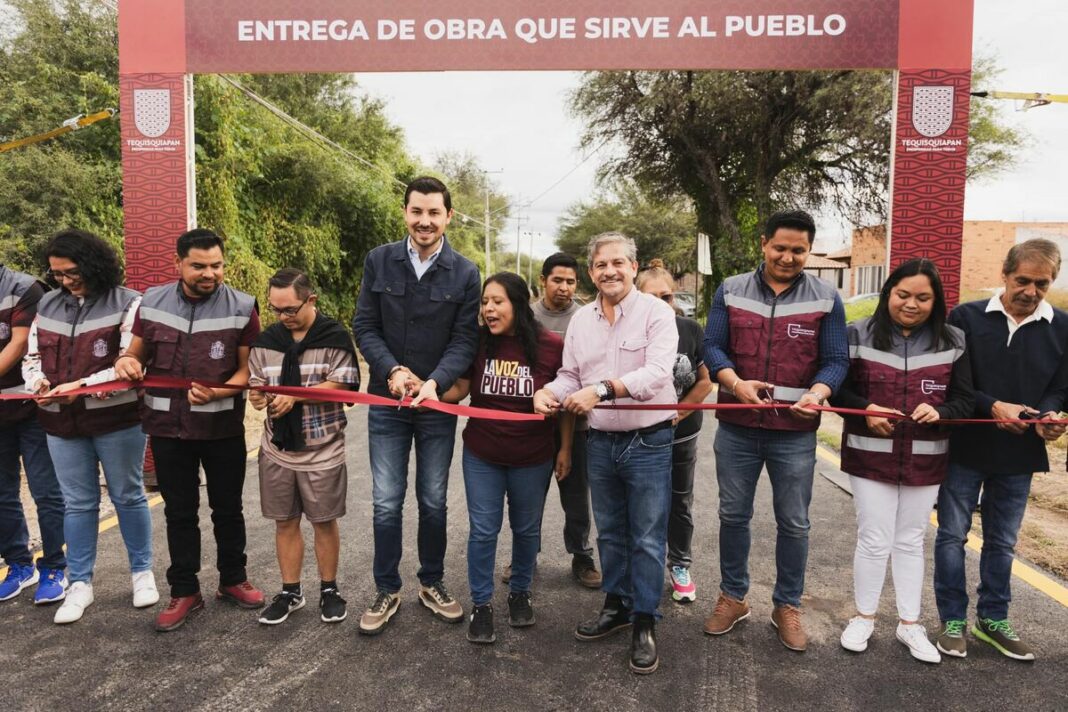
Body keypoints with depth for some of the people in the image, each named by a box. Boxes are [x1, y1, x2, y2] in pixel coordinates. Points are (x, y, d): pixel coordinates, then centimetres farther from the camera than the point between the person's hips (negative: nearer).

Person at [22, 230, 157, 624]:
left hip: (118, 420, -4)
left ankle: (142, 572, 26)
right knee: (78, 503, 12)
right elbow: (32, 356, 14)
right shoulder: (48, 304, 9)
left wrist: (79, 386, -20)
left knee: (128, 496, 10)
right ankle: (80, 583, 24)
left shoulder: (127, 303, -9)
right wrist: (39, 383, -7)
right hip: (62, 423, 4)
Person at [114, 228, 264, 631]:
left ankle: (233, 580, 31)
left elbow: (247, 370, -7)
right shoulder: (152, 302, 0)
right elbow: (136, 353, 11)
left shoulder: (241, 307, -8)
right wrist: (127, 361, -13)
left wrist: (216, 393, -26)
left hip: (223, 428, -2)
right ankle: (184, 591, 26)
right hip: (168, 428, 2)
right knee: (179, 512, 12)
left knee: (227, 508, 13)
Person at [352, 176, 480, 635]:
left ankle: (432, 584, 30)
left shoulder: (465, 273, -3)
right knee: (386, 503, 5)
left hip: (437, 402, 0)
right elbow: (364, 327, -1)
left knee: (434, 501, 12)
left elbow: (465, 339, -6)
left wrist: (435, 382, -22)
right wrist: (392, 370, -16)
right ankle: (386, 590, 22)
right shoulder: (379, 261, -1)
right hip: (386, 401, 0)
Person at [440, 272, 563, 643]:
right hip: (482, 455, 1)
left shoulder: (552, 346, -14)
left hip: (532, 459, 0)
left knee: (527, 529, 17)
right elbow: (458, 389, -4)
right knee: (483, 530, 7)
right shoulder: (477, 341, -9)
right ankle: (481, 603, 25)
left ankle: (520, 592, 40)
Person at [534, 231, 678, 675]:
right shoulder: (580, 320, 7)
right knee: (609, 532, 18)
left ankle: (644, 623, 18)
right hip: (601, 442, 5)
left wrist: (601, 389, -34)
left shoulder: (656, 312, -10)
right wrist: (549, 392, -10)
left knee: (647, 538, 4)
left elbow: (656, 372, -23)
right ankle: (617, 606, 35)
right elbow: (571, 377, 12)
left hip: (648, 442, -5)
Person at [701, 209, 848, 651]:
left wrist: (817, 393, -23)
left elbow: (836, 360, -1)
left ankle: (787, 606, 27)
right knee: (733, 515, 11)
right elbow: (712, 347, -2)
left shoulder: (826, 299, 1)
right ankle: (732, 597, 29)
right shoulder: (730, 291, 2)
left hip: (795, 433, -1)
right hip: (737, 427, 1)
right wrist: (737, 384, -21)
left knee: (794, 523, 9)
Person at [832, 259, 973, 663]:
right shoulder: (859, 335, -5)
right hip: (870, 456, -2)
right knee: (874, 539, 4)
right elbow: (835, 388, -2)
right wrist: (865, 410, -19)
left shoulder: (952, 342, 0)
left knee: (911, 540, 14)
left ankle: (909, 623, 28)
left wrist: (939, 411, -20)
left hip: (925, 460, 2)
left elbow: (965, 400, 1)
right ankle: (864, 617, 24)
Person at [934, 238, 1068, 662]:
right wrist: (992, 407, -21)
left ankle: (992, 620, 29)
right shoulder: (967, 317, -7)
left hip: (1019, 453, 3)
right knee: (952, 535, 6)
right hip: (964, 448, -2)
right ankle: (953, 621, 19)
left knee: (1002, 542, 14)